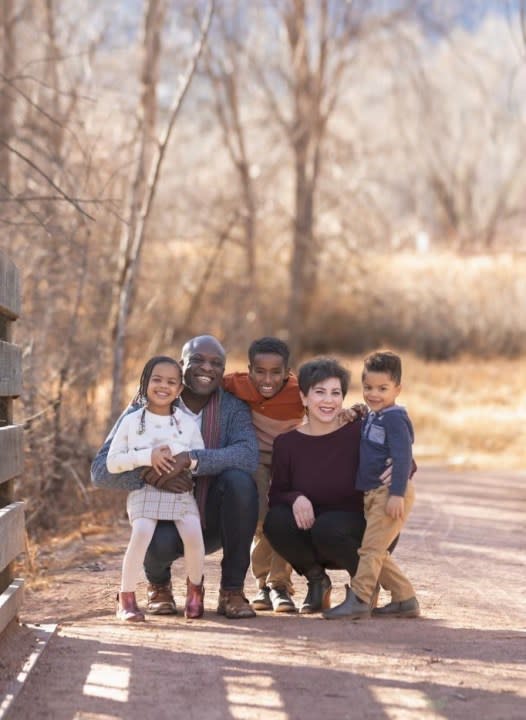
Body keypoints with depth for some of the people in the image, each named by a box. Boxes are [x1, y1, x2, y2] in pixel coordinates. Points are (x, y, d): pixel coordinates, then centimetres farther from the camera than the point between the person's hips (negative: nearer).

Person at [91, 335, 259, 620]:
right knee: (160, 541, -36)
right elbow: (100, 470, -16)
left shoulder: (233, 409, -4)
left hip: (213, 522, 1)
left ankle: (232, 591, -15)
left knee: (239, 480, -29)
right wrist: (149, 476, -35)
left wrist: (190, 459, -40)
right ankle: (159, 584, 5)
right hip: (164, 519, -1)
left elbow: (248, 455, -27)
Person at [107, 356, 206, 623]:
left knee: (193, 532, -26)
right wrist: (147, 456, -12)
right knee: (141, 532, -30)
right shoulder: (132, 421, 6)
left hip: (181, 490, 2)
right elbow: (112, 463, 0)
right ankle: (126, 597, -14)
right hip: (144, 490, -2)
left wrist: (176, 452, -8)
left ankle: (195, 588, 3)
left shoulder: (187, 423, 11)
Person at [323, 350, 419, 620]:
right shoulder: (370, 417, 16)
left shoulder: (395, 419, -13)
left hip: (390, 493, -10)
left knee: (370, 547, -12)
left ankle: (358, 599, -13)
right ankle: (405, 599, 17)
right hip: (372, 494, 10)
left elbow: (402, 458, -20)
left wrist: (396, 494, -25)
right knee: (377, 552, 11)